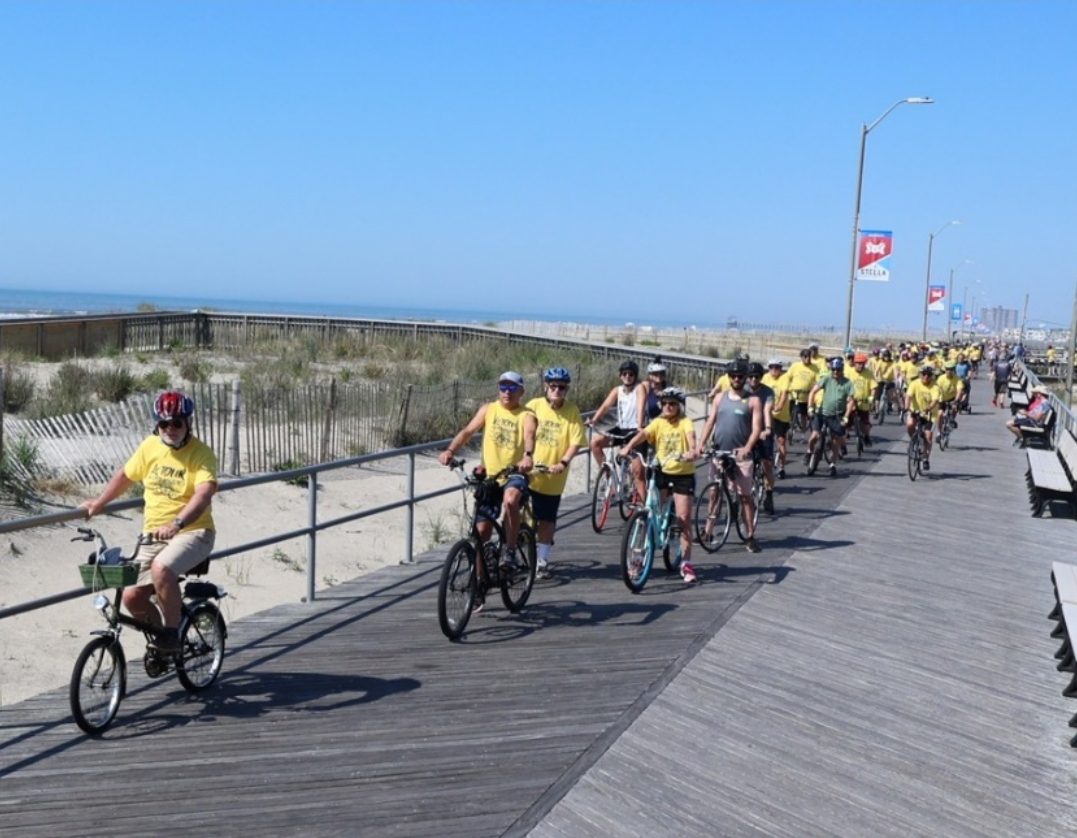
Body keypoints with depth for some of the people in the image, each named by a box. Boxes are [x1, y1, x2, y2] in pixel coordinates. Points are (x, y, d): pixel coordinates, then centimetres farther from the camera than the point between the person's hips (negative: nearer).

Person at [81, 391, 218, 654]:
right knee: (132, 597, -6)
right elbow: (125, 475, 21)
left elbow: (203, 494, -29)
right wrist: (99, 502, 22)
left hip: (192, 531, -5)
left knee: (161, 569, -34)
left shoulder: (201, 454, -13)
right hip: (153, 534, 5)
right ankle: (160, 629, 23)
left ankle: (172, 632, -13)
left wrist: (177, 524, -42)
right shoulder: (150, 446, 3)